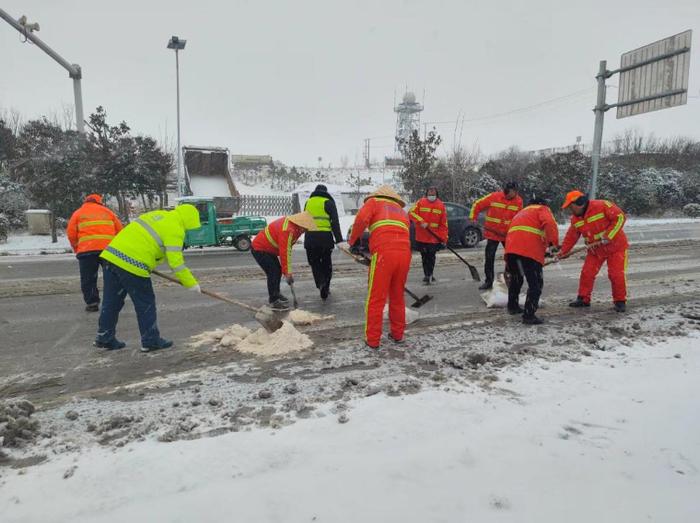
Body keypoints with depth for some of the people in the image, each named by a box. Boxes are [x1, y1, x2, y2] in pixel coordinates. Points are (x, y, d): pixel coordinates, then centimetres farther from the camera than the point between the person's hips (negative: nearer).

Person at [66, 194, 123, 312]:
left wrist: (76, 249, 20)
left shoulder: (78, 213, 14)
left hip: (87, 250, -1)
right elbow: (119, 230, 15)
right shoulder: (107, 211, 19)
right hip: (108, 248, 2)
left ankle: (92, 303, 4)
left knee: (88, 279, 7)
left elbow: (71, 234, 7)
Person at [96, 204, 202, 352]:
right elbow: (176, 262, -10)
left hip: (111, 255, 8)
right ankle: (151, 341, 16)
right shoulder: (175, 230, -6)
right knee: (145, 304, 6)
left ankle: (105, 338, 30)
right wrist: (191, 283, -2)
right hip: (132, 266, -8)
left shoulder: (157, 214, 19)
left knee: (111, 301, 18)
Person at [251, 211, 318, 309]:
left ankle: (275, 294, 33)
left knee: (278, 270, 16)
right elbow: (284, 253, -31)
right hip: (259, 250, -10)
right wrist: (287, 273, -27)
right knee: (273, 273, -12)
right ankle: (274, 301, -5)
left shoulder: (290, 223, -1)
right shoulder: (287, 230, -31)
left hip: (267, 249, 10)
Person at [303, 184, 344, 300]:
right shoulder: (328, 202, 3)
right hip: (325, 237, -2)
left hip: (310, 237, 2)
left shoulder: (308, 202, 16)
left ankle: (321, 284, -10)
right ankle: (326, 287, 17)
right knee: (326, 263, 14)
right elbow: (335, 222, -5)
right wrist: (339, 240, -6)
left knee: (315, 263, 12)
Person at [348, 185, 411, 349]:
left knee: (376, 299, 3)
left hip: (384, 253, -5)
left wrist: (353, 240, 11)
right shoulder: (402, 211, 32)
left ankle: (372, 340, 9)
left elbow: (361, 219, -2)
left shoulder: (374, 202, 17)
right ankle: (398, 334, 29)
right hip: (405, 254, 5)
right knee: (397, 297, 20)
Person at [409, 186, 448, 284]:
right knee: (424, 256, 9)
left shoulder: (441, 205, 1)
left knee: (431, 256, 0)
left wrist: (444, 238, -2)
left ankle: (429, 275, 11)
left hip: (434, 237, 0)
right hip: (421, 236, 1)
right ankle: (427, 274, 23)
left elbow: (444, 224, 2)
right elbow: (412, 213, -7)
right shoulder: (420, 202, 0)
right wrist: (421, 222, -20)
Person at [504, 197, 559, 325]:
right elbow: (549, 223, -8)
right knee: (536, 283, -1)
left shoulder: (521, 212, 37)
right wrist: (553, 243, -12)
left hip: (511, 247, 7)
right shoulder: (542, 209, 17)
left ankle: (513, 306, 39)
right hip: (530, 250, -7)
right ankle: (529, 315, -5)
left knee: (516, 278, 28)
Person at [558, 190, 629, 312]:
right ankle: (583, 299, 17)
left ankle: (620, 301, 11)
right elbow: (571, 237, 7)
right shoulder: (575, 219, 0)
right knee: (586, 273, 2)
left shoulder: (602, 206, -21)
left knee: (616, 275, -7)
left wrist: (608, 236, -26)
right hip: (595, 250, 6)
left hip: (615, 246, -6)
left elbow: (620, 217, -23)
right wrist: (563, 252, 4)